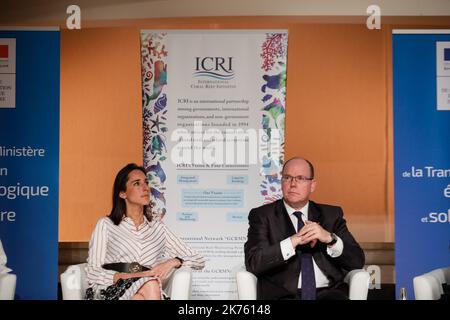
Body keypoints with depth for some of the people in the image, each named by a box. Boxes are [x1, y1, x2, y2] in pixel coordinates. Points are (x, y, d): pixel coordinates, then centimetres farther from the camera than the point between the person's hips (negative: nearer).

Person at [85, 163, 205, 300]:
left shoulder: (158, 228, 18)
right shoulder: (106, 224, 11)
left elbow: (199, 260, 16)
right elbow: (92, 273, 1)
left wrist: (173, 262, -6)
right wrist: (128, 277, -16)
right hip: (110, 292, -2)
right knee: (150, 285, -34)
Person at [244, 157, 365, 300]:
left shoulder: (332, 214, 17)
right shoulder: (262, 215, 10)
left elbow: (357, 261, 9)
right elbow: (253, 263, -4)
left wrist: (329, 238, -8)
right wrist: (294, 241, -11)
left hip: (328, 293, 2)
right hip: (282, 294, -2)